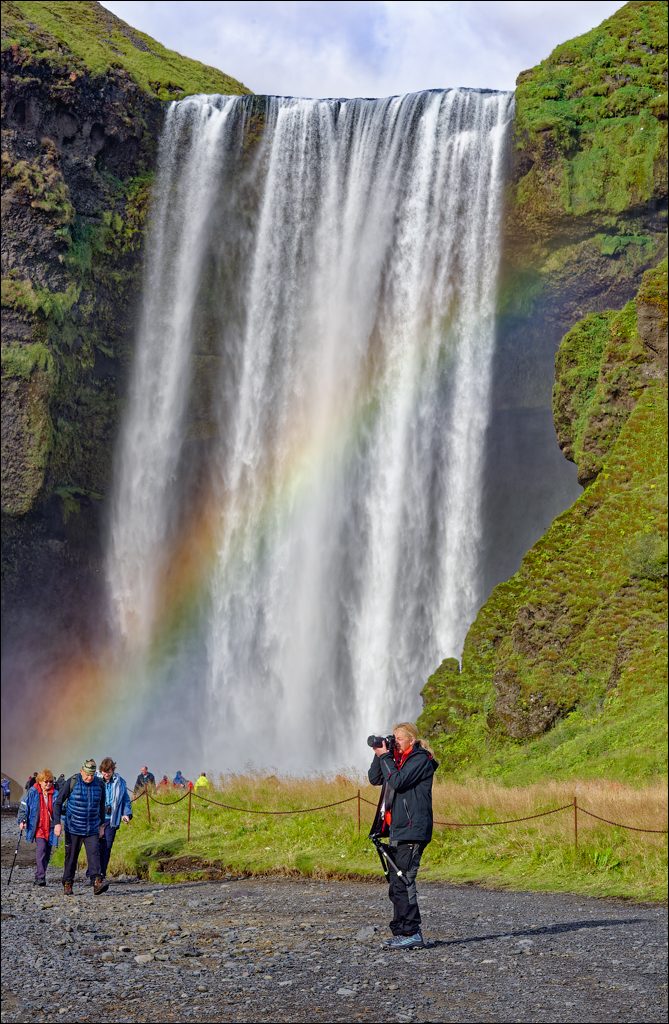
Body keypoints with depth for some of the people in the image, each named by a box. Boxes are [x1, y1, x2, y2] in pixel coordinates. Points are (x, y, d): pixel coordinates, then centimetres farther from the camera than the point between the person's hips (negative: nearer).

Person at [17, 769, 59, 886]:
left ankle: (39, 877, 20)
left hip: (50, 827, 3)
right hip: (37, 826, -3)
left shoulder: (55, 793, 7)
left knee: (47, 852, 5)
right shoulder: (32, 792, 0)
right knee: (41, 848, -20)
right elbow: (23, 806, 4)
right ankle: (40, 877, -22)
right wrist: (22, 820, -5)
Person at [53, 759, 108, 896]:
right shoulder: (72, 783, -9)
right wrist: (57, 823, -11)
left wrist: (102, 825, 15)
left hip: (92, 828, 2)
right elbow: (58, 802, -4)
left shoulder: (99, 785, 1)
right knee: (71, 856, 4)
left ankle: (97, 882, -22)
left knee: (94, 853, -13)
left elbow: (101, 806, 16)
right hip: (73, 827, -2)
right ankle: (67, 884, 17)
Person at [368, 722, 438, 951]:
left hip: (412, 831, -9)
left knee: (403, 882, -12)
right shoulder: (399, 759, 18)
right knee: (395, 883, 10)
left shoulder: (421, 760, -8)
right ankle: (400, 932, 16)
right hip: (398, 829, 9)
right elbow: (374, 779, 17)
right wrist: (380, 756, 5)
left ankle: (412, 934, -9)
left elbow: (398, 781, -19)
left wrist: (385, 757, -10)